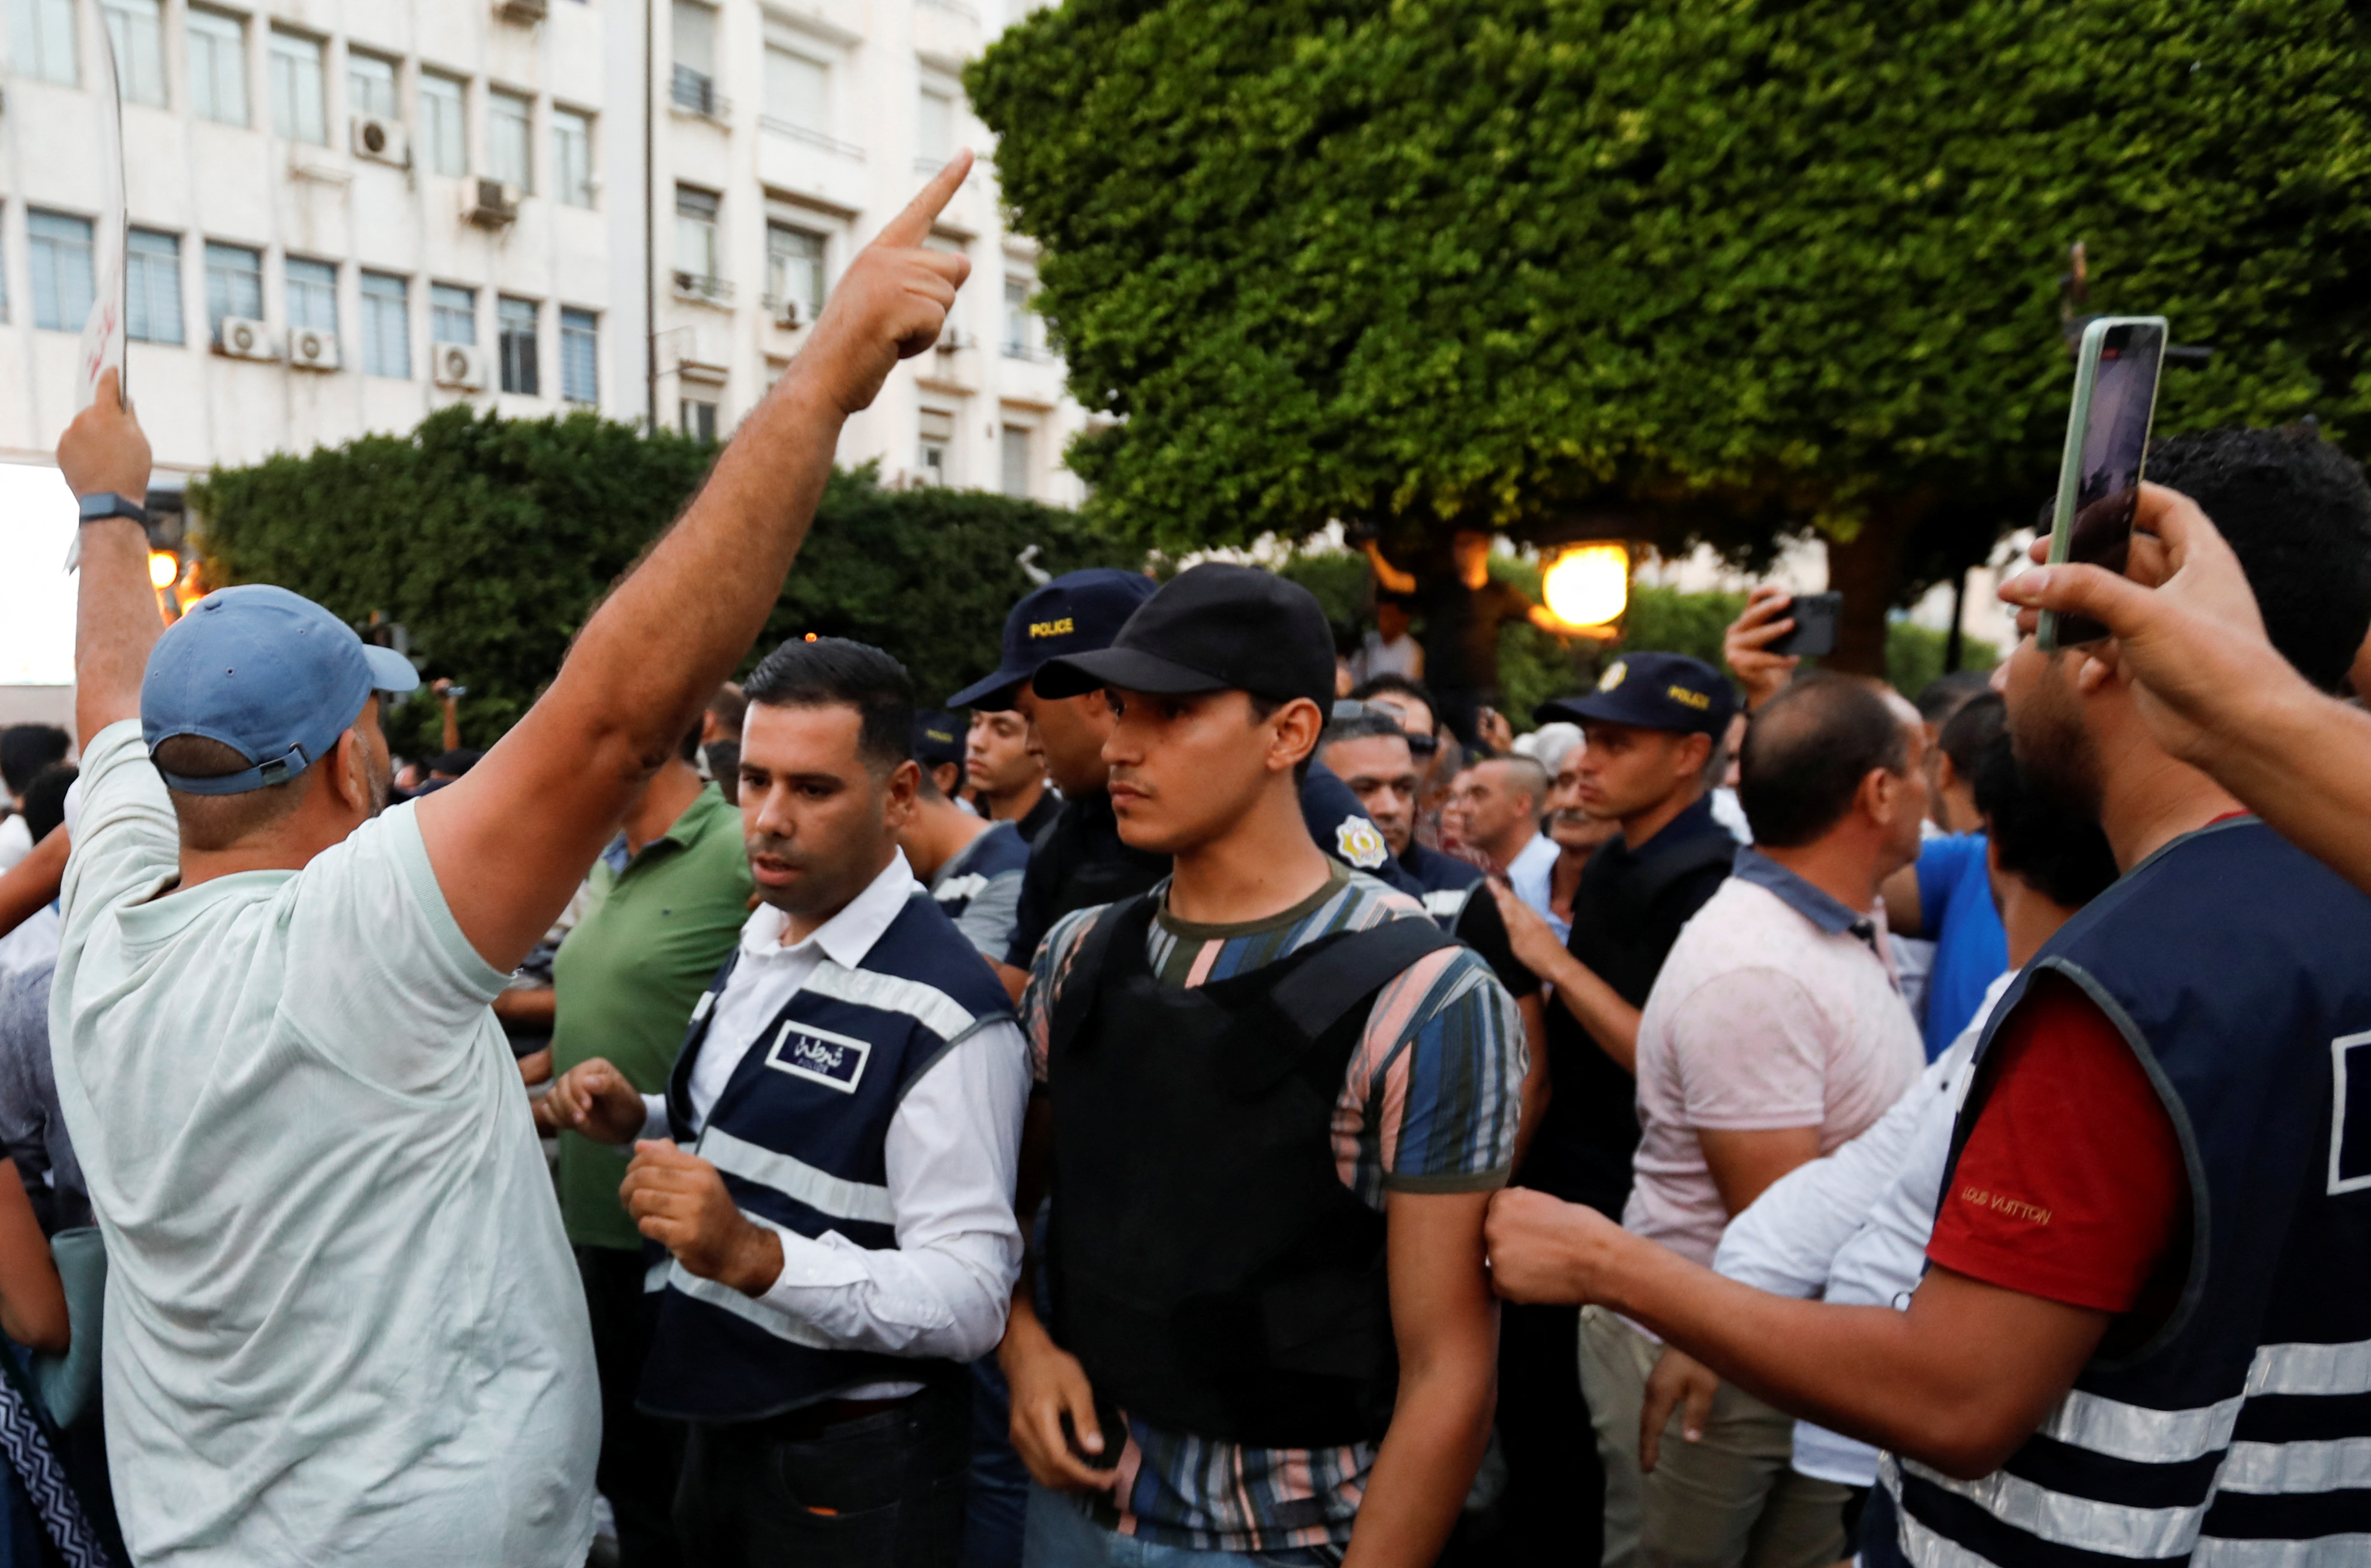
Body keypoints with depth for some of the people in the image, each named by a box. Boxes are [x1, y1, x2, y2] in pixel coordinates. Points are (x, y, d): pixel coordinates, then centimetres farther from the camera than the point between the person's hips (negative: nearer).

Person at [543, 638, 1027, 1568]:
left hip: (850, 1476, -7)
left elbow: (969, 1300, -26)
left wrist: (753, 1254, -36)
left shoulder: (943, 1013, -25)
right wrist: (643, 1124, -1)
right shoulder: (758, 945, 3)